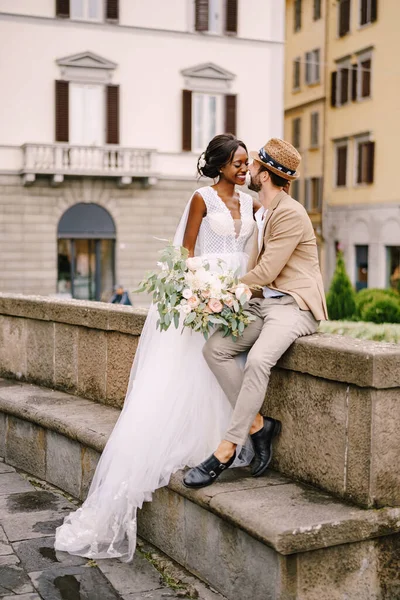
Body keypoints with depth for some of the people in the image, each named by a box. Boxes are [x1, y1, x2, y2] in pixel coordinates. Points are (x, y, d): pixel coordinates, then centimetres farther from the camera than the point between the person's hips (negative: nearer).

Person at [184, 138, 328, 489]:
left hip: (292, 305, -9)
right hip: (261, 302, 9)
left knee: (258, 360, -32)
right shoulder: (261, 213, 16)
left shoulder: (290, 214, -13)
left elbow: (265, 273, -16)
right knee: (215, 349, -10)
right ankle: (258, 424, -4)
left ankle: (227, 449, -22)